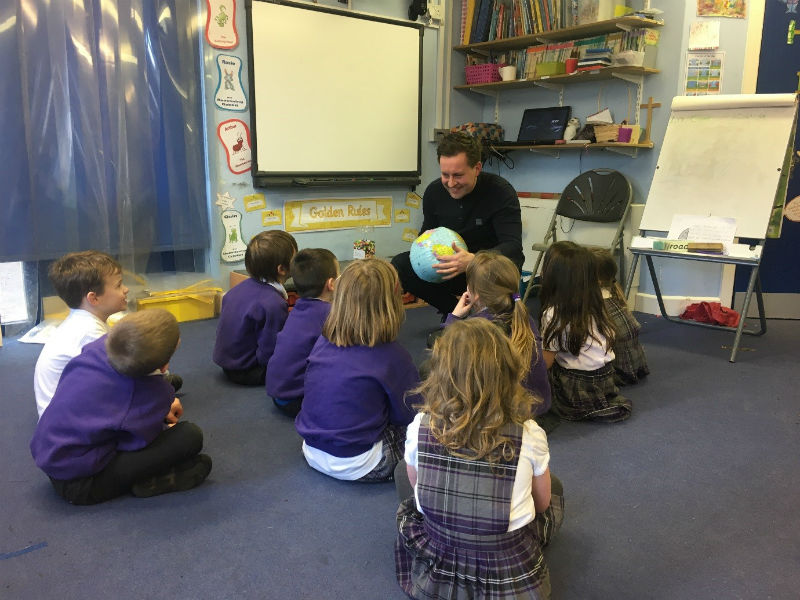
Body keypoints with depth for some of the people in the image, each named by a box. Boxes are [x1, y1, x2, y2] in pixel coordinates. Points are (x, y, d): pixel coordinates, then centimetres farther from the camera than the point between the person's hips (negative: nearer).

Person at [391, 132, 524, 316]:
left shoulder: (501, 191, -18)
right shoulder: (434, 191, -3)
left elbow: (513, 245, -27)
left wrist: (473, 260, -46)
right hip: (449, 268, 5)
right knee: (399, 265, -17)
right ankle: (454, 309, 2)